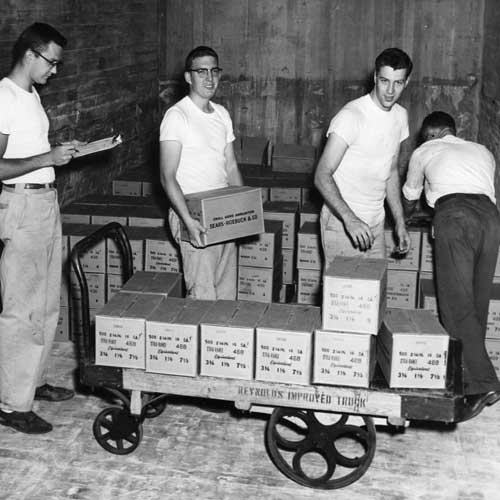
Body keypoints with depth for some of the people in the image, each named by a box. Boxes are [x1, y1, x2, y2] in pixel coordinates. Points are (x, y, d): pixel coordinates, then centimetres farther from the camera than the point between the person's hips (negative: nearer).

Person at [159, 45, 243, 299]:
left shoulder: (222, 114, 12)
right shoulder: (177, 116, -11)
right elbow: (168, 177, -16)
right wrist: (188, 220, -26)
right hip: (194, 216, -7)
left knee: (227, 293, 12)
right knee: (203, 296, -7)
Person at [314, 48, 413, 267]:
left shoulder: (400, 116, 8)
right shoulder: (350, 117, -18)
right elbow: (322, 176, -24)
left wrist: (400, 223, 16)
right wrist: (349, 218, -37)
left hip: (375, 223, 7)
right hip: (341, 223, -7)